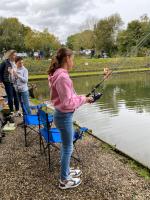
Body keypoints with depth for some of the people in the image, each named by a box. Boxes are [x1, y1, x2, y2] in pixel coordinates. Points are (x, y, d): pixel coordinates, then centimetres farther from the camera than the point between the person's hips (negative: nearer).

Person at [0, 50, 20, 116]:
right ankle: (11, 112, 17)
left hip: (14, 82, 4)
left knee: (16, 97, 6)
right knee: (10, 97, 3)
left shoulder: (14, 63, 6)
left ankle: (17, 111, 18)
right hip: (8, 83, -4)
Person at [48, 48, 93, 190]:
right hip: (64, 116, -10)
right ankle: (64, 180, 25)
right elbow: (67, 103, -25)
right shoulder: (63, 77, -25)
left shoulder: (58, 75, 6)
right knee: (68, 148, 7)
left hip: (62, 114, 10)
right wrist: (83, 99, -13)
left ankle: (66, 171, 43)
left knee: (65, 145, 23)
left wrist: (80, 98, 7)